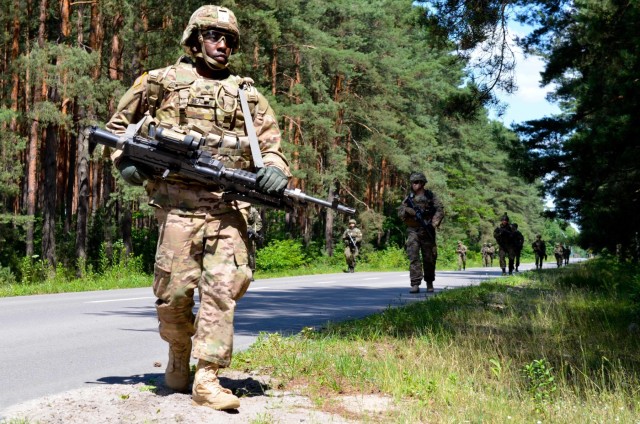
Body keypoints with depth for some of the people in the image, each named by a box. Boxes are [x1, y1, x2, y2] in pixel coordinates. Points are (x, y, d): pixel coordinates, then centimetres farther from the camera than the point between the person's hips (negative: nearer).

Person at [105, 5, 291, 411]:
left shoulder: (247, 95, 16)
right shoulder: (162, 81, 11)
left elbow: (272, 146, 15)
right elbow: (119, 123, 21)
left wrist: (275, 170, -7)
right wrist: (125, 160, 4)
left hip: (229, 205, 1)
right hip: (178, 201, -1)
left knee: (223, 287, -9)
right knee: (174, 288, -2)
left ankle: (207, 377, -3)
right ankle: (179, 354, 27)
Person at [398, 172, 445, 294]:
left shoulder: (430, 196, 2)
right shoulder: (409, 198, 9)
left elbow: (440, 210, -5)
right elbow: (400, 212, 4)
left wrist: (433, 224, -18)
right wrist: (408, 210, -17)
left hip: (426, 231, -1)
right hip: (413, 231, 1)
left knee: (429, 259, 8)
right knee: (413, 257, -12)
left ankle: (429, 283, 26)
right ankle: (415, 285, -16)